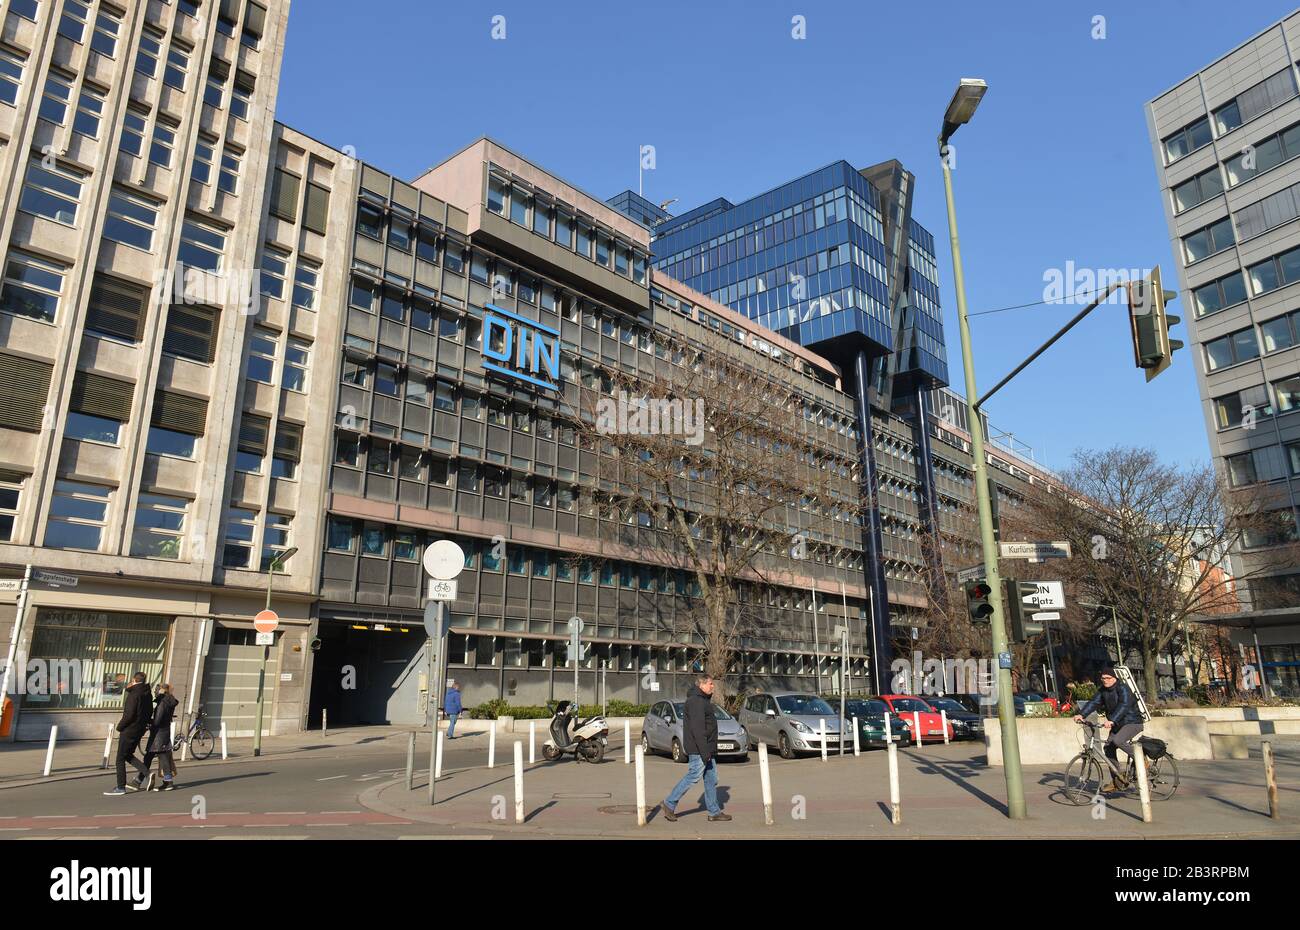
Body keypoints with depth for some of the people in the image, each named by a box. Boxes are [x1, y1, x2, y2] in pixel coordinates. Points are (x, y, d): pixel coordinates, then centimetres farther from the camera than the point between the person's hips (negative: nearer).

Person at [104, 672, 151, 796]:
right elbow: (150, 712, 12)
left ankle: (120, 787, 8)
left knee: (120, 758, 3)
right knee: (128, 754, 21)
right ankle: (145, 773, 9)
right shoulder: (147, 694, 7)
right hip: (140, 729, 8)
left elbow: (129, 715, -21)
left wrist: (120, 726, -8)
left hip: (129, 730, -8)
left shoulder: (133, 694, -18)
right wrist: (143, 723, 15)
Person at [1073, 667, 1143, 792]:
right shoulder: (1103, 690, 4)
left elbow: (1123, 706, -34)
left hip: (1132, 722, -8)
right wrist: (1081, 714, -22)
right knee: (1108, 748, 1)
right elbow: (1094, 702, -5)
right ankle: (1117, 782, 10)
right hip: (1117, 725, 8)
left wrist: (1112, 720, -48)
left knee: (1118, 740, -31)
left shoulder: (1123, 689, -19)